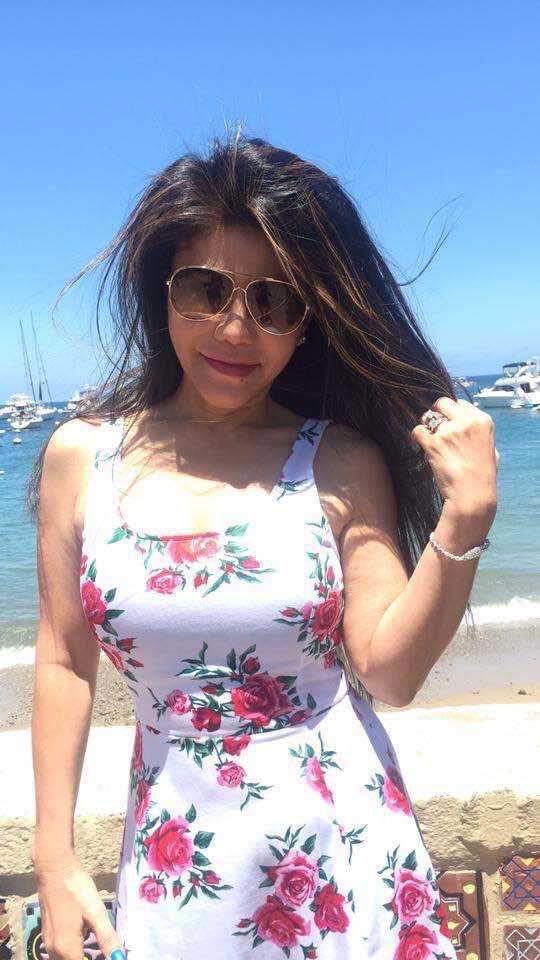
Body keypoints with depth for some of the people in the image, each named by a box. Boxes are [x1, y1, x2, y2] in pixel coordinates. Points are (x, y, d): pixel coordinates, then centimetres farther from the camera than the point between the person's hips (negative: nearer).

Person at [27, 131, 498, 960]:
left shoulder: (343, 464, -9)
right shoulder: (79, 456, -5)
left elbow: (390, 674, -10)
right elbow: (65, 662, 1)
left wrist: (464, 522, -22)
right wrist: (55, 860, 3)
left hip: (343, 848, 0)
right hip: (174, 861, 1)